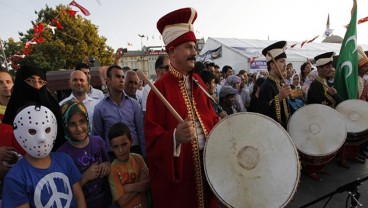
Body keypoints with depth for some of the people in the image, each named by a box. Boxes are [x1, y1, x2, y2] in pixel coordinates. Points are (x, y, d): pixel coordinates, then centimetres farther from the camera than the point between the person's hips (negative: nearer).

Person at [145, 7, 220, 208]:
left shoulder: (197, 81, 5)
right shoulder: (161, 88, -17)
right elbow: (153, 138, -19)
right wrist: (176, 137, -36)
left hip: (207, 159, 6)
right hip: (177, 167, -6)